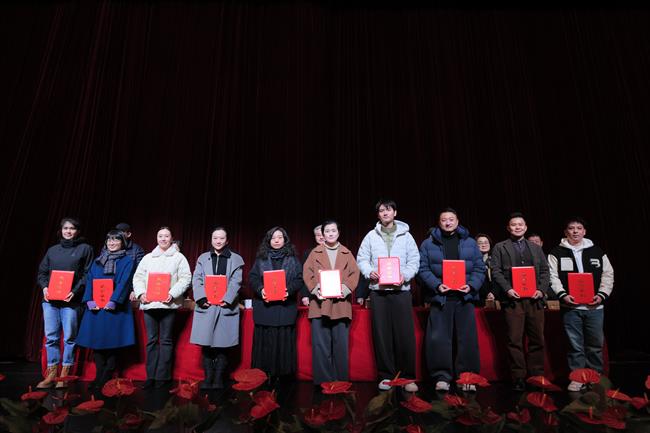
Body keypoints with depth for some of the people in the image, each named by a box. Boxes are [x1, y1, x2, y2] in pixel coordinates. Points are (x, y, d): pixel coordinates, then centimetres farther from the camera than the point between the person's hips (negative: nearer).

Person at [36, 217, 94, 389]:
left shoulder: (85, 249, 4)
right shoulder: (52, 250, 16)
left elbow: (87, 274, -2)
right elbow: (42, 272, 18)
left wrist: (75, 291, -13)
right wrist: (44, 287, -1)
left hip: (71, 300, -4)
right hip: (50, 299, 4)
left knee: (69, 337, 0)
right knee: (51, 337, 6)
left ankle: (65, 375, 10)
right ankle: (51, 374, 15)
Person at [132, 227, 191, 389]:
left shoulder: (179, 257, 6)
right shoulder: (147, 258, 17)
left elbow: (185, 278, -2)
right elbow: (138, 277, 13)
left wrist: (172, 294, -14)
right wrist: (141, 293, -4)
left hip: (168, 304, -3)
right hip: (149, 303, 3)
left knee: (166, 340, 2)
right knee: (151, 340, 7)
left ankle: (163, 376, 8)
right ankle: (151, 376, 13)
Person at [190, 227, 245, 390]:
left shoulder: (236, 259, 7)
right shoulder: (202, 258, 14)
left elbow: (236, 282, -2)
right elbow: (196, 280, 4)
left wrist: (226, 299, -15)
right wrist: (202, 298, -11)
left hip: (226, 307, -2)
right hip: (205, 306, 2)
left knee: (221, 345, 1)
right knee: (206, 344, 4)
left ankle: (218, 378, 12)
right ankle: (208, 378, 15)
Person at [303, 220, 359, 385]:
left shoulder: (346, 253, 12)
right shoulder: (315, 253, 10)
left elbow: (355, 273, 6)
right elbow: (307, 272, 3)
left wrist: (347, 288, -12)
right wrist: (314, 289, -13)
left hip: (341, 304, 1)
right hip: (320, 303, 0)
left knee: (341, 344, 6)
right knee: (320, 343, 0)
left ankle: (341, 379, 19)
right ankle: (323, 380, 11)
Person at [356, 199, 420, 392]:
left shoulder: (406, 235, 8)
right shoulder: (371, 236, 9)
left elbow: (414, 261, 4)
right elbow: (362, 258, 7)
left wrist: (404, 276, -13)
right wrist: (369, 272, -12)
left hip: (401, 290, -1)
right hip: (378, 290, 1)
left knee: (405, 334, -1)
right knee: (381, 334, 5)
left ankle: (409, 376, 13)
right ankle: (386, 375, 17)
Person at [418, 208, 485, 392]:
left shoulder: (470, 243, 12)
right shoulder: (428, 243, 5)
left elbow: (480, 268, 8)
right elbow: (423, 269, -1)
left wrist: (471, 285, -8)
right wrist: (437, 285, -14)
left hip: (464, 297, 2)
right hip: (440, 297, -1)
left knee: (468, 338, 4)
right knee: (438, 338, -4)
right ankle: (442, 376, 8)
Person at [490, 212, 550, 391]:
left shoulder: (536, 247, 20)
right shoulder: (500, 247, 10)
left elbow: (544, 271, 15)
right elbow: (496, 271, 1)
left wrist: (541, 290, 0)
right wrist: (507, 289, -11)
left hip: (534, 299, 3)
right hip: (513, 299, -3)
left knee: (537, 339, 5)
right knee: (515, 340, -3)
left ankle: (537, 375, 16)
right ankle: (518, 377, 4)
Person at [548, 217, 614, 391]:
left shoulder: (597, 251, 10)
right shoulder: (557, 253, 3)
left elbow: (608, 274, 8)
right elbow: (553, 276, -3)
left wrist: (602, 295, -5)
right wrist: (563, 295, -16)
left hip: (595, 306, 2)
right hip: (570, 306, -2)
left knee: (596, 344, 11)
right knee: (575, 345, 4)